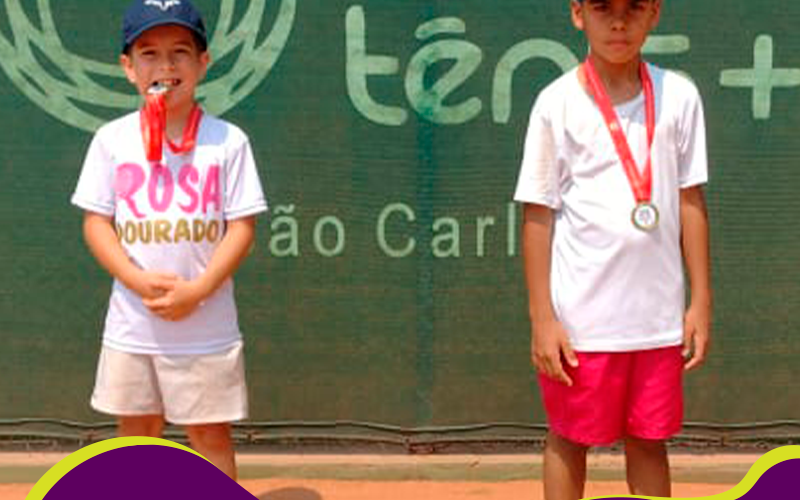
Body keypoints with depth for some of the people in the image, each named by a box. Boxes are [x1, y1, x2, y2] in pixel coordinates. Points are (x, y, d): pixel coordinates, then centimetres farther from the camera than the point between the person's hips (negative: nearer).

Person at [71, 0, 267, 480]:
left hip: (207, 325, -2)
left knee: (211, 435, 7)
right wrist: (141, 282, -15)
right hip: (131, 324, 2)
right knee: (137, 432, 15)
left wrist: (197, 290, -18)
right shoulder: (112, 139, 0)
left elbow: (242, 227, -5)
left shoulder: (228, 140, -5)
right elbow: (96, 223, 0)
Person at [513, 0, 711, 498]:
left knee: (650, 440, 13)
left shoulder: (679, 96, 1)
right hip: (581, 316, -2)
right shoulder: (558, 102, -6)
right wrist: (542, 318, -6)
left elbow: (691, 202, 7)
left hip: (659, 314, 2)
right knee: (569, 439, 11)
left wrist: (701, 301, 7)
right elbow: (538, 215, -4)